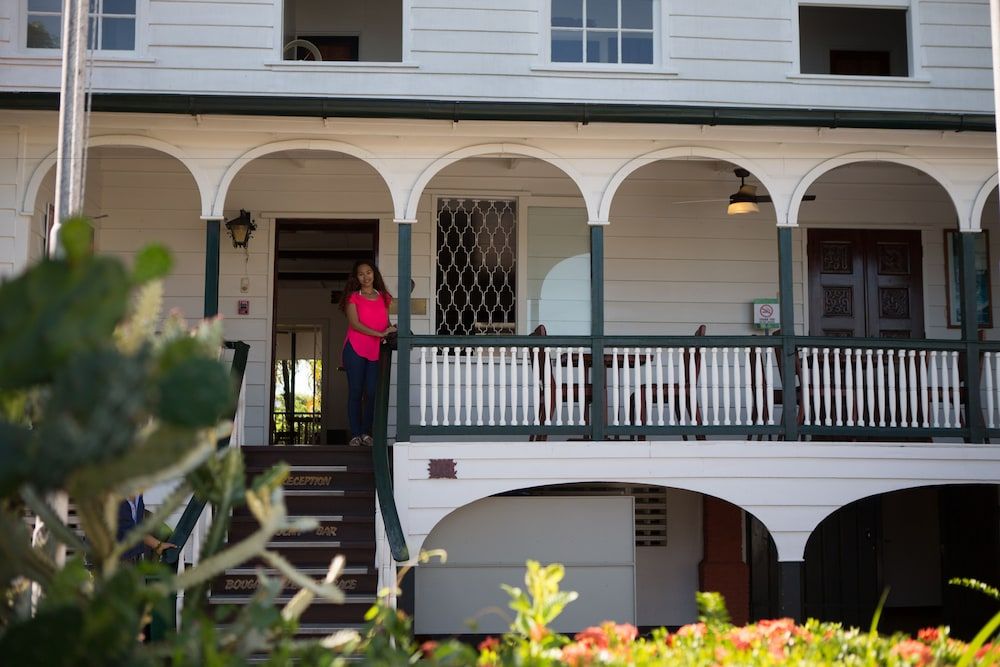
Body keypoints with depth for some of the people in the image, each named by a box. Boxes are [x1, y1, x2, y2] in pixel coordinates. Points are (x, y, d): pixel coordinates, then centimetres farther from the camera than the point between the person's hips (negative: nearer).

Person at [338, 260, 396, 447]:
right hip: (355, 349, -3)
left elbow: (386, 322, 16)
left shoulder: (383, 297, 15)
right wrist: (380, 334, -17)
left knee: (372, 392, -3)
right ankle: (355, 434, -1)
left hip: (376, 351, 3)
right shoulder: (353, 297, 3)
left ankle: (366, 432, 5)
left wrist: (392, 330, -8)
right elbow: (355, 323, -9)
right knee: (355, 391, -3)